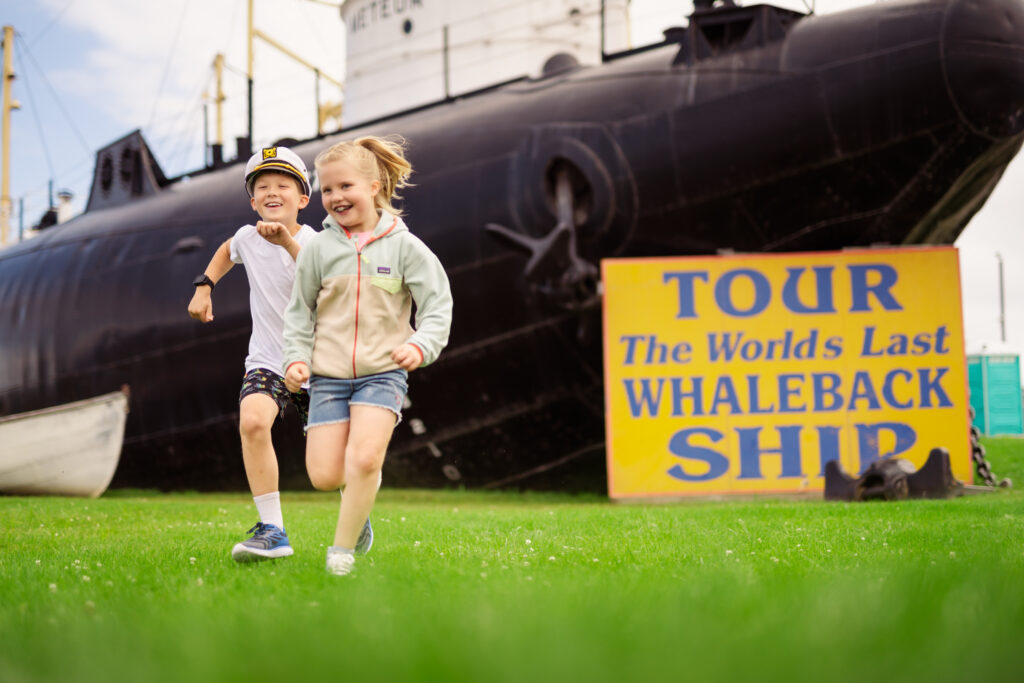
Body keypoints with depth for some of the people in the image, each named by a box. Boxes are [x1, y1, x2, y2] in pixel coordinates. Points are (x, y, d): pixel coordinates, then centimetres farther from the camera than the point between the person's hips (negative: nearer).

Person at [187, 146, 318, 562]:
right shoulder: (249, 237, 0)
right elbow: (227, 251, 26)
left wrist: (289, 243, -44)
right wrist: (204, 286, 13)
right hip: (267, 361, 2)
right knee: (252, 419, -30)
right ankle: (272, 530, -25)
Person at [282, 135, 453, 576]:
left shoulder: (404, 247, -2)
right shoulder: (319, 249, 2)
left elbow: (437, 307, -2)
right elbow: (299, 312, 11)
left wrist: (420, 345, -20)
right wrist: (296, 357, -3)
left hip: (383, 371, -2)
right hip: (328, 374, 2)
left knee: (364, 458, -21)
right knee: (324, 476, -7)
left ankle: (343, 549, -3)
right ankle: (361, 490, 29)